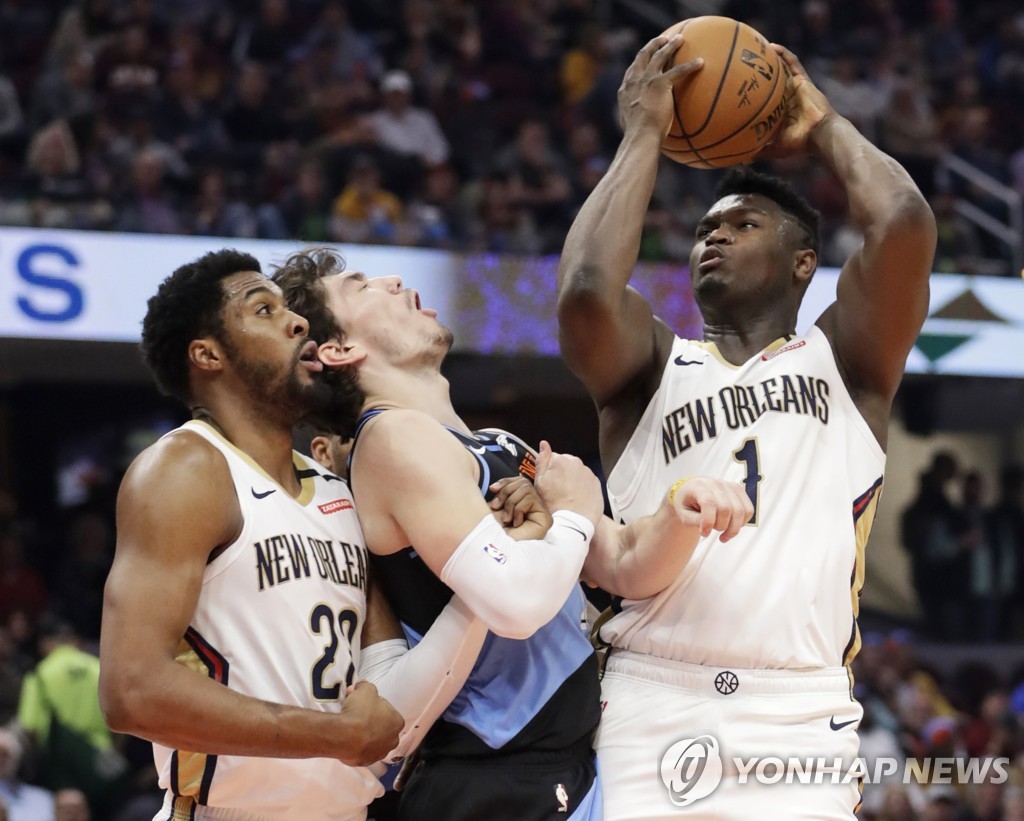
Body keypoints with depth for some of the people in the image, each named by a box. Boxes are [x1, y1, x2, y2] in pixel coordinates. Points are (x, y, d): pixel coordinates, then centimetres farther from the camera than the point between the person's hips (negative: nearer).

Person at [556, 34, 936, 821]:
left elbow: (905, 224, -3)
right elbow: (587, 292, -7)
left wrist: (823, 125, 15)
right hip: (654, 708, 1)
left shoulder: (843, 360, 15)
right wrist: (645, 133, 5)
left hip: (801, 722, 0)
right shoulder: (655, 364, 16)